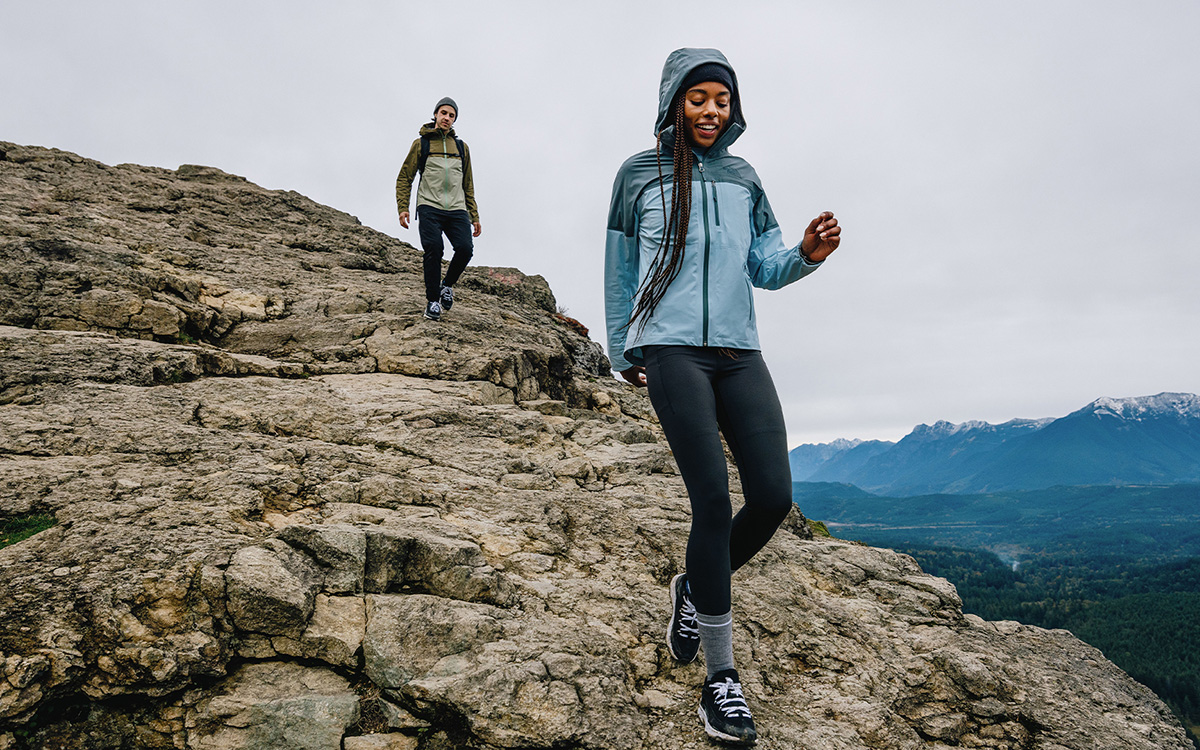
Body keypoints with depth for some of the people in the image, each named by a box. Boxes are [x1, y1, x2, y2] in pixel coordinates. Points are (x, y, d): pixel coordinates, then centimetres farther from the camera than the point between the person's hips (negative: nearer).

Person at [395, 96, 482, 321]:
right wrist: (403, 208, -2)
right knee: (434, 249, -20)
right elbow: (404, 178, 11)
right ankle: (432, 299, -7)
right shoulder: (421, 144, 12)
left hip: (457, 210, 2)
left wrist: (474, 216, 16)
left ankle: (447, 284, 8)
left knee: (465, 248, -19)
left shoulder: (462, 148, 21)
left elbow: (468, 185, 24)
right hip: (429, 208, -2)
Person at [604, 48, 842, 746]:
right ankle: (721, 675, -2)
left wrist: (807, 255, -8)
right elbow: (620, 273, 15)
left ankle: (696, 589, 21)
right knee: (713, 499, -15)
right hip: (673, 349, -4)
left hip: (740, 353, 4)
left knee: (774, 496, -9)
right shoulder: (639, 175, 9)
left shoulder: (744, 178, 18)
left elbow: (766, 267, 13)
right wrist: (624, 351, 18)